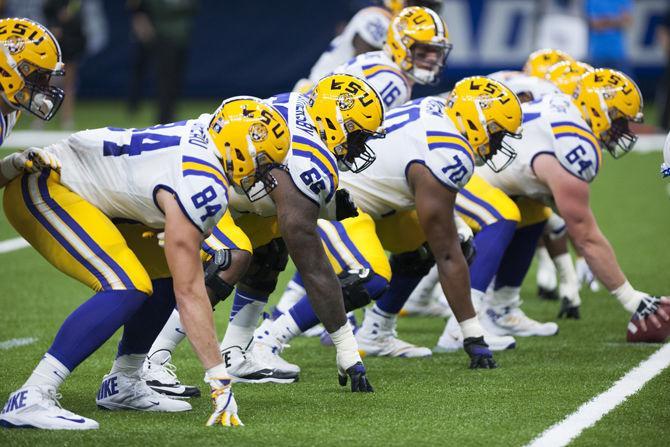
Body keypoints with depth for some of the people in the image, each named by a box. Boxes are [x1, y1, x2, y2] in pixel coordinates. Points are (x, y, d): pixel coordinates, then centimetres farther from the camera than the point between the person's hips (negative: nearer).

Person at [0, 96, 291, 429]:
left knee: (165, 274, 11)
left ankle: (122, 385, 21)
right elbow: (189, 292, -24)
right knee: (128, 287, -24)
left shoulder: (203, 132, 2)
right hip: (42, 190, -11)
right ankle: (29, 400, -27)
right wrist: (219, 378, -21)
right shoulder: (201, 185, -25)